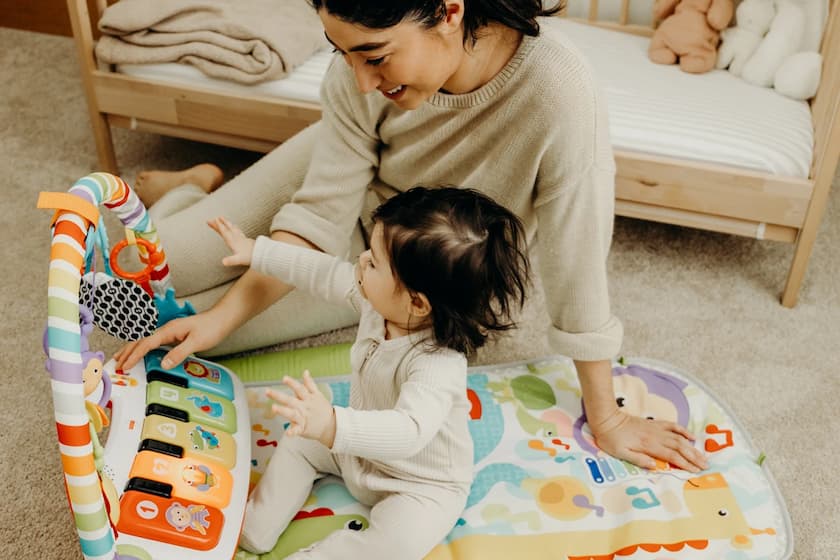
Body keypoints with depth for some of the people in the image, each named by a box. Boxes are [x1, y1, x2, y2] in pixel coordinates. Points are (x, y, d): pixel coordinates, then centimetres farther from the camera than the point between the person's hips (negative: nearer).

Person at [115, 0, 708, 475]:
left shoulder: (556, 94, -41)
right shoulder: (358, 76, -29)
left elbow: (577, 263, -32)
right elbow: (321, 215, -21)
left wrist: (607, 419, -20)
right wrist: (224, 315, -30)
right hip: (337, 169, 2)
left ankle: (191, 197, 30)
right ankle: (187, 191, 38)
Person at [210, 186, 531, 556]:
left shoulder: (438, 366, -41)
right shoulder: (378, 300, -17)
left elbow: (409, 431, -54)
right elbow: (325, 273, -3)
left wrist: (332, 426, -68)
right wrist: (257, 251, 3)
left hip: (422, 484, -8)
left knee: (396, 543, -30)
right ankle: (254, 529, 10)